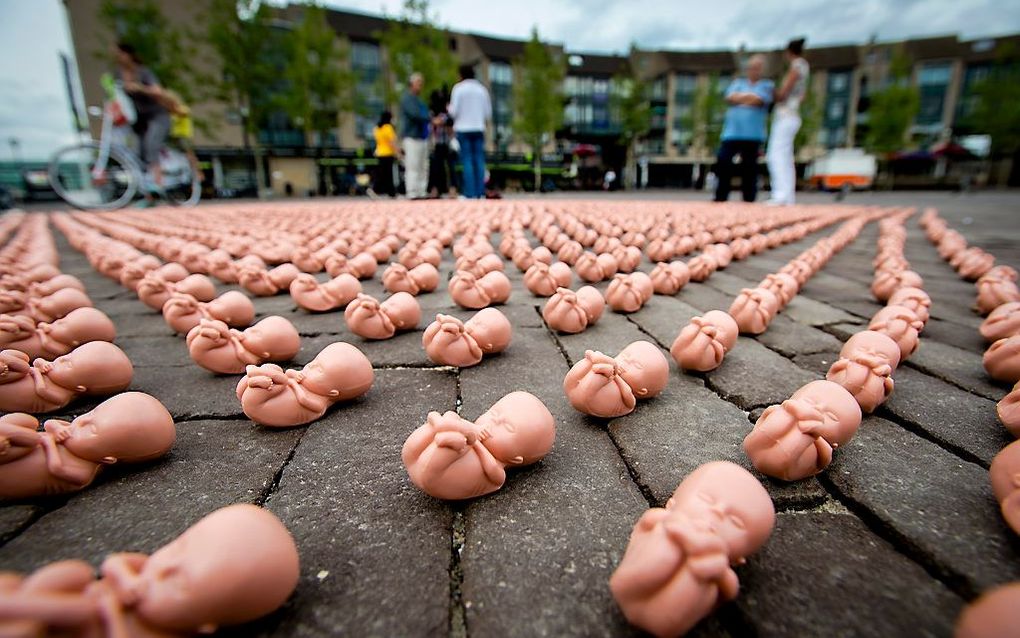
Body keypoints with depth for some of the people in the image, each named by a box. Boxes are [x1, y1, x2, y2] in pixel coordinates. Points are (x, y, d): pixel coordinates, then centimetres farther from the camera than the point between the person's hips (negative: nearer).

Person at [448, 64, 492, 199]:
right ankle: (480, 192, 0)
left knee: (467, 160, -3)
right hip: (479, 128, 3)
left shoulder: (458, 88, -1)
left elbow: (454, 111, -6)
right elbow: (488, 113, 9)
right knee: (479, 160, 3)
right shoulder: (482, 89, 9)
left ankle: (470, 193, -7)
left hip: (463, 128, -3)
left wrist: (449, 109, 15)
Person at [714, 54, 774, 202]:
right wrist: (749, 96, -2)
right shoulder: (737, 82, 19)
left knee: (749, 168, -1)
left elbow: (757, 100, -9)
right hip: (731, 133, 2)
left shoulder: (767, 85, 9)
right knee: (723, 164, -4)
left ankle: (749, 199, 6)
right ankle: (720, 198, 4)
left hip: (752, 135, -2)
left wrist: (740, 97, 2)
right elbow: (730, 97, 1)